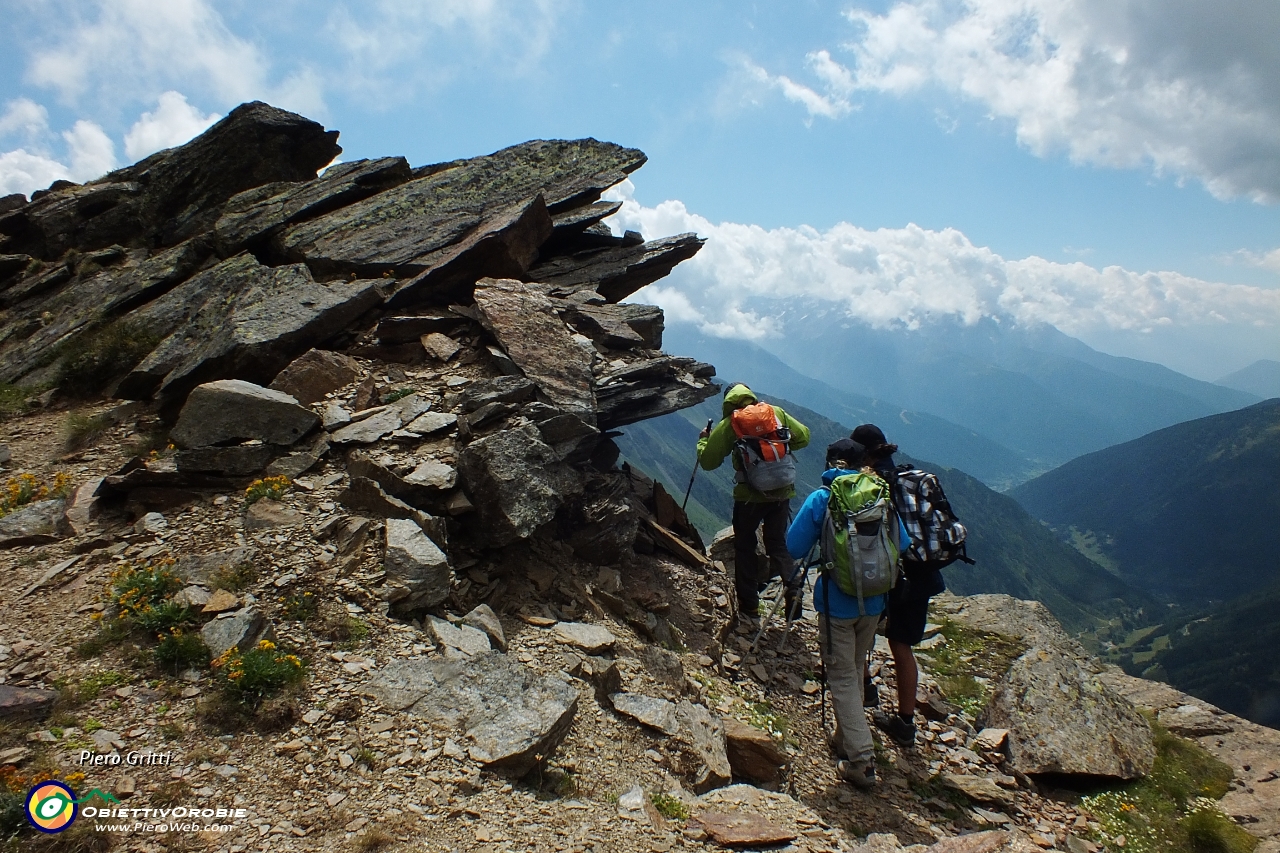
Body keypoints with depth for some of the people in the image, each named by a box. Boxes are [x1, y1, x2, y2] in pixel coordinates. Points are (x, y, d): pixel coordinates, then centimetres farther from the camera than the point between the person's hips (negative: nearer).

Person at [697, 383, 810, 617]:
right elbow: (803, 436, 8)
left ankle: (749, 605, 18)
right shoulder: (776, 412, 2)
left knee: (744, 547, 15)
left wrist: (703, 440, 16)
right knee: (778, 544, 19)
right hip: (782, 492, 3)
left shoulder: (728, 424, -6)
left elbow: (707, 461, -3)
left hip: (749, 495, -3)